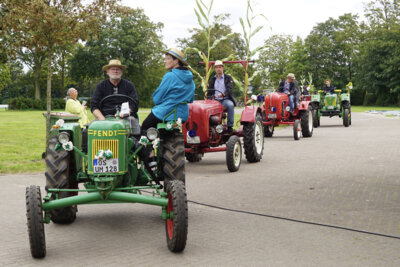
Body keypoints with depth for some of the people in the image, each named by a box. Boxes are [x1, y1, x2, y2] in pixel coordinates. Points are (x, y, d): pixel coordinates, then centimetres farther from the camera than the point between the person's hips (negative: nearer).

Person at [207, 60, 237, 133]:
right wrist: (209, 98, -4)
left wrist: (223, 94, -28)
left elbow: (230, 89, -7)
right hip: (215, 100, 3)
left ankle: (230, 126, -33)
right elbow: (209, 92, 20)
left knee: (230, 105, -38)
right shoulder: (212, 80, 22)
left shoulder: (228, 78, 11)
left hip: (225, 100, -3)